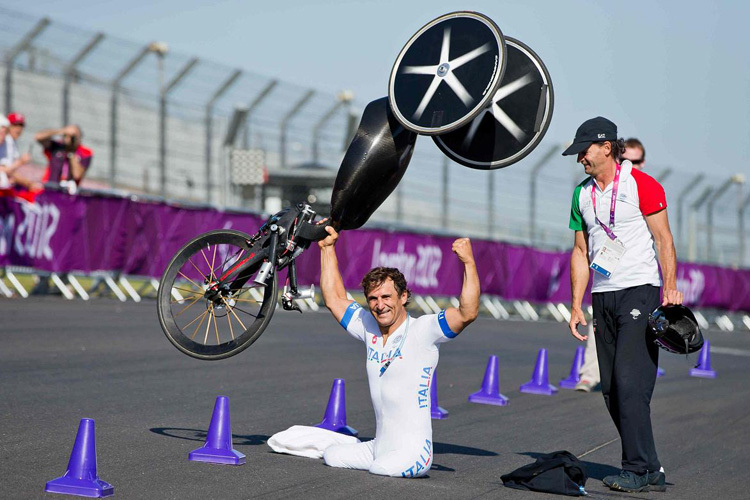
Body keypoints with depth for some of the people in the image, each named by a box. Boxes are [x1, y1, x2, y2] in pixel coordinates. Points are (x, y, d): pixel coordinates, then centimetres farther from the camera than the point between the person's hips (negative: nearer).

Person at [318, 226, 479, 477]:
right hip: (377, 448, 7)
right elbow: (334, 298, 20)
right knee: (331, 456, -7)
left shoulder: (423, 330, -9)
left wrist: (469, 263, -30)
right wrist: (328, 248, 19)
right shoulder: (369, 328, 9)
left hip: (411, 451, -7)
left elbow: (467, 313, -23)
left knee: (381, 470, -30)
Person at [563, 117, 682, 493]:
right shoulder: (582, 194, 14)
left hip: (639, 291, -7)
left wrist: (670, 289, -15)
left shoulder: (641, 185, -5)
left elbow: (663, 238, -6)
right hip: (602, 298, 7)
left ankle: (638, 469, -9)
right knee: (611, 390, 4)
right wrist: (576, 304, 11)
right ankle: (650, 470, 12)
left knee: (629, 382, -15)